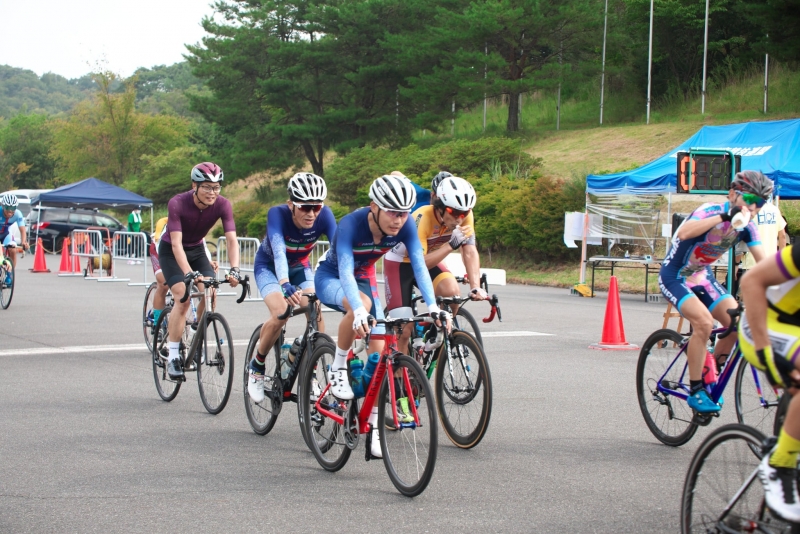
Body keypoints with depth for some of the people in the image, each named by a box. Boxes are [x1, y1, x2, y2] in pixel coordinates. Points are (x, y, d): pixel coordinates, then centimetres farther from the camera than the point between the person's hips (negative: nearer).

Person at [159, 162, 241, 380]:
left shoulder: (222, 205, -22)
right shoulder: (178, 204, -31)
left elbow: (232, 240, -28)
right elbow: (177, 244, -36)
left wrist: (234, 269, -44)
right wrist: (189, 274, -49)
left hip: (197, 250, 4)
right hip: (171, 251, -4)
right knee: (183, 297, -22)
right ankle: (173, 357, -15)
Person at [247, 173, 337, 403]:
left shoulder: (324, 215, -27)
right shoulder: (278, 214, -34)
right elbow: (278, 251, -48)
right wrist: (285, 285, -65)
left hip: (300, 267, 3)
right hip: (269, 266, -3)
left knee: (316, 312, -23)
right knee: (280, 313, -27)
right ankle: (256, 366, -3)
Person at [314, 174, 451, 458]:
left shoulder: (405, 227, -22)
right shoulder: (351, 224, -35)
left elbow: (419, 266, -29)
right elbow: (345, 271, -45)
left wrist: (433, 307, -44)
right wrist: (359, 310, -61)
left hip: (365, 279, 5)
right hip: (330, 278, -5)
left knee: (379, 351, -10)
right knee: (361, 306, -39)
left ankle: (372, 427, 0)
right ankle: (338, 368, -17)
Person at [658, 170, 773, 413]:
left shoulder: (746, 226, -5)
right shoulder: (711, 211, -25)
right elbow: (684, 233, -45)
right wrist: (723, 217, -51)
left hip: (702, 277, 7)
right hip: (675, 276, -7)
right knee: (704, 321, -28)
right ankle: (695, 391, -16)